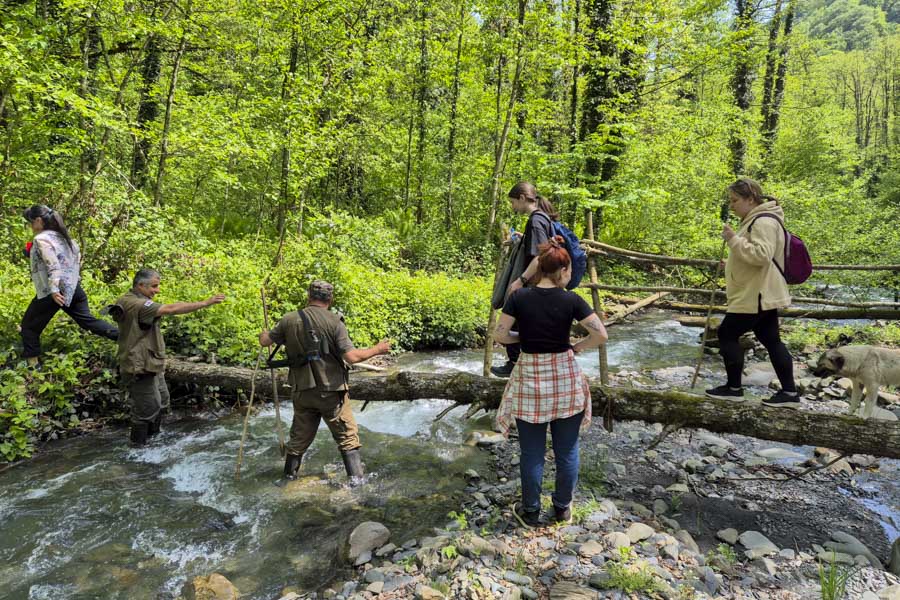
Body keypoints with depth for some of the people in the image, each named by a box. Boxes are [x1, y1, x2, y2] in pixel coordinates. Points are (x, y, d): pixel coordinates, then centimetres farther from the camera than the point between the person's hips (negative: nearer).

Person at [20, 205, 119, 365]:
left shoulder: (41, 239, -13)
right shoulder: (63, 236, 13)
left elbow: (52, 265, -23)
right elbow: (77, 256, 22)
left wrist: (54, 290, -28)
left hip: (54, 293, -8)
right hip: (73, 289, 8)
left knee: (29, 326, 10)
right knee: (87, 320, 10)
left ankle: (32, 363, 14)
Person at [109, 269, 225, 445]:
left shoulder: (135, 302, 12)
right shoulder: (135, 304, -22)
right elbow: (171, 309, -32)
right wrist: (204, 303, -32)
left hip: (151, 365, 11)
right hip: (140, 368, -11)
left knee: (161, 403, 21)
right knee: (147, 409, 0)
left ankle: (152, 437, 35)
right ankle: (139, 445, 15)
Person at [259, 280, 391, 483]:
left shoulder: (290, 320, -2)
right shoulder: (334, 322, -12)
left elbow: (265, 342, 10)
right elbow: (351, 356, -19)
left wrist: (264, 334, 33)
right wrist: (376, 350, -4)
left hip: (302, 391, 4)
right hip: (331, 391, -4)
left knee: (300, 436, 20)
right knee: (348, 436, 8)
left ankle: (289, 477, 32)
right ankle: (356, 479, 6)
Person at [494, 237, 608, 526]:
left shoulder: (519, 297, -9)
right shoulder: (571, 300, -9)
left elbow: (500, 335, -7)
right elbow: (601, 335, -10)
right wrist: (576, 347, 5)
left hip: (530, 379, 0)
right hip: (565, 380, 0)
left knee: (532, 452, 11)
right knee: (567, 450, 16)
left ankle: (531, 511, 25)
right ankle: (563, 508, 30)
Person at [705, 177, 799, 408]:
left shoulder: (764, 222, -16)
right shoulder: (756, 220, 18)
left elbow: (762, 255, -28)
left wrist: (734, 239, -25)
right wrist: (730, 265, 16)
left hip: (756, 296, -11)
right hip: (761, 295, 11)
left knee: (727, 334, -3)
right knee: (771, 340, 11)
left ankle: (734, 388, 8)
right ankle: (789, 392, 15)